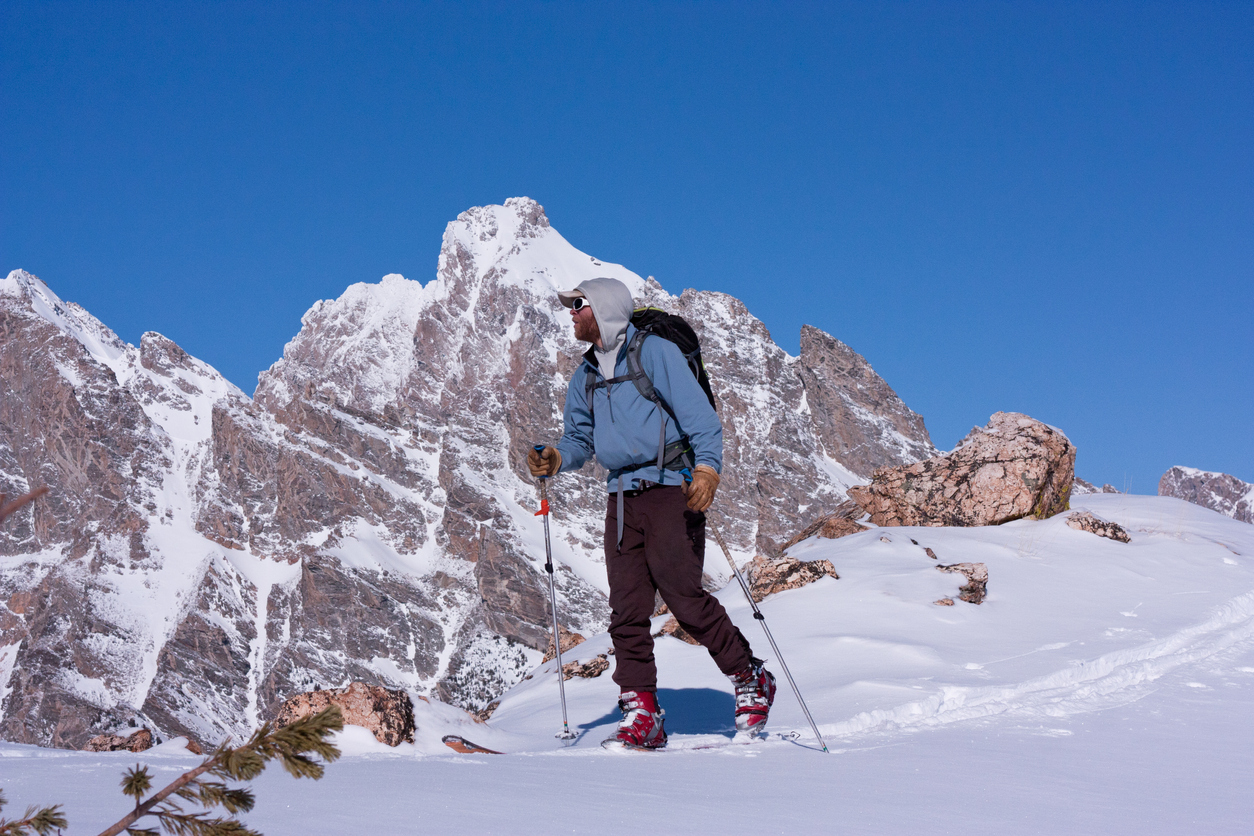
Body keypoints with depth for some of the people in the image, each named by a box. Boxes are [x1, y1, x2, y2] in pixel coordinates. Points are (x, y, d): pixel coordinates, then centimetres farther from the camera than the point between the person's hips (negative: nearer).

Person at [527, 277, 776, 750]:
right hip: (622, 497, 7)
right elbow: (579, 439, 22)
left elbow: (699, 414, -9)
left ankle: (752, 682, 6)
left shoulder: (655, 353, -2)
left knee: (683, 595, -12)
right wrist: (555, 459, 0)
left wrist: (707, 467, -24)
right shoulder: (585, 378, 19)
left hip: (671, 487, -7)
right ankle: (641, 715, 3)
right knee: (627, 608, 0)